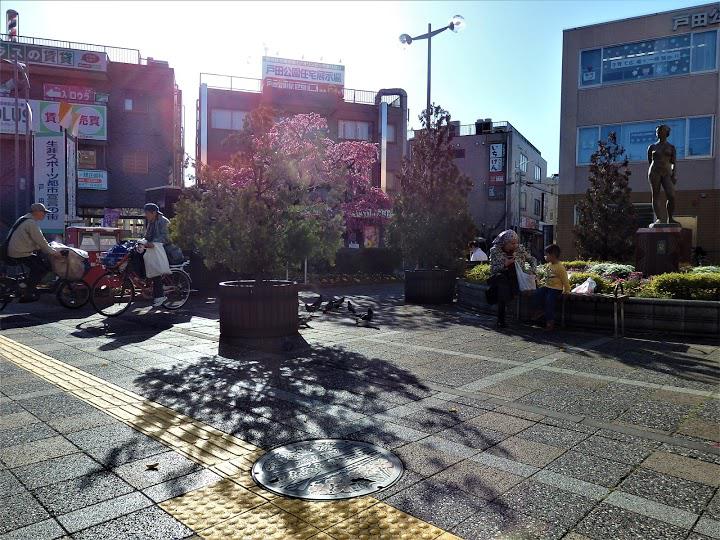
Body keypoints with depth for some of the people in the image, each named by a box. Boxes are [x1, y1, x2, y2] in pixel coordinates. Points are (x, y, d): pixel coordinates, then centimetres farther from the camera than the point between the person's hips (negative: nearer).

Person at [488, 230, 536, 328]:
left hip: (517, 279, 3)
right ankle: (501, 320, -28)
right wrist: (505, 265, -18)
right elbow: (492, 270, -4)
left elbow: (532, 259, 15)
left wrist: (532, 270, -4)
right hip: (501, 279, -3)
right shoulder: (495, 251, -2)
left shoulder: (520, 249, 4)